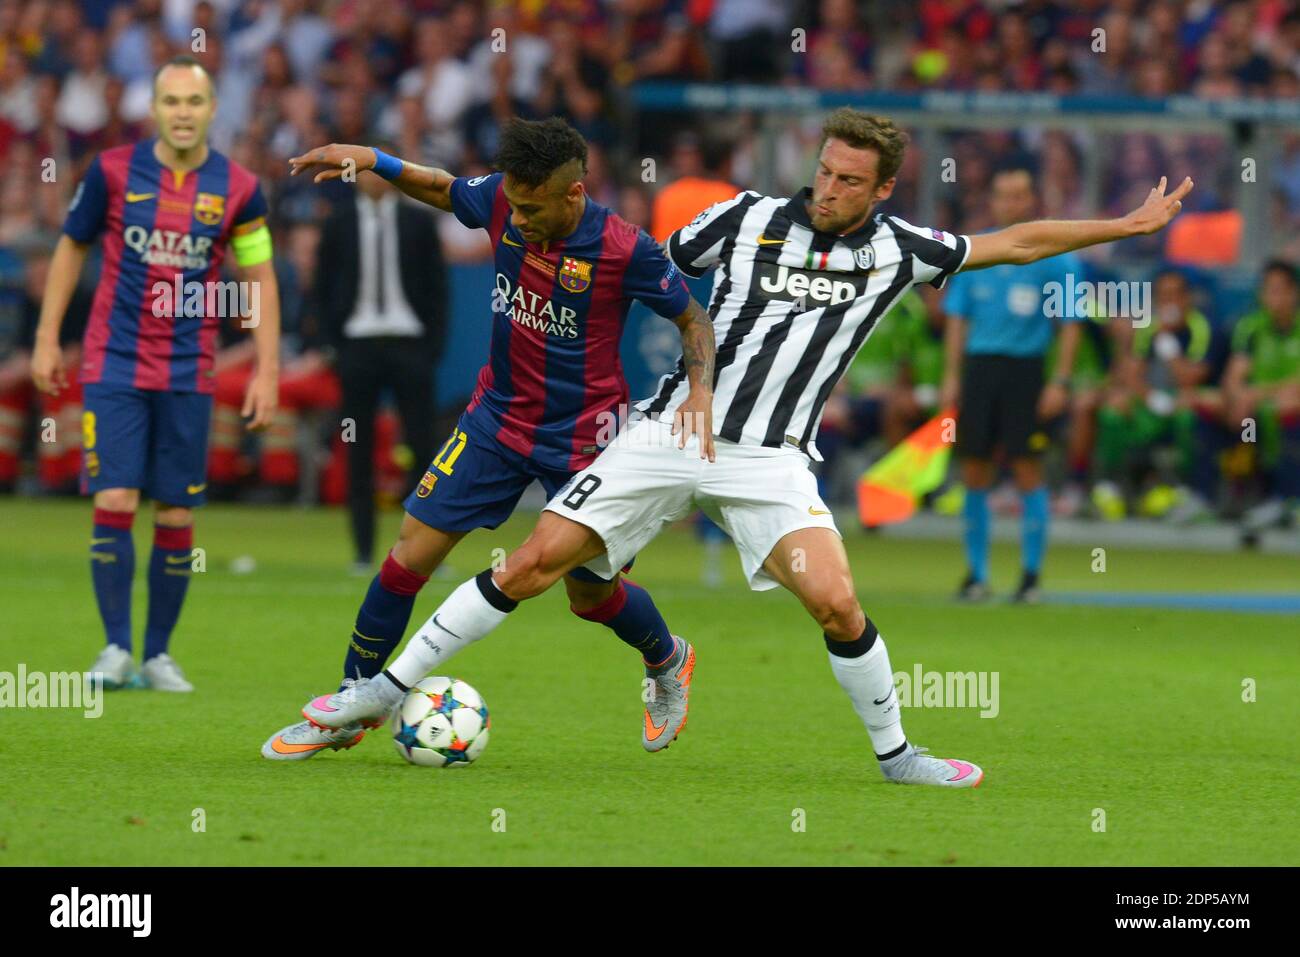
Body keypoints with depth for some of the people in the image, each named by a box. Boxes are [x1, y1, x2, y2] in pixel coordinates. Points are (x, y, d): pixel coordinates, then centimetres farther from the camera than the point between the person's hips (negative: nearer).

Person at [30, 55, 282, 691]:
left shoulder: (237, 188, -2)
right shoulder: (113, 171, -3)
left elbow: (259, 278, 5)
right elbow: (71, 247, 9)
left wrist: (267, 370, 0)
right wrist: (47, 339, 6)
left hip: (188, 374, 1)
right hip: (114, 367, -1)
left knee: (177, 517, 2)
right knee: (114, 503, -11)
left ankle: (158, 655, 13)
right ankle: (116, 647, -3)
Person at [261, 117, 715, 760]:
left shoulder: (624, 249, -22)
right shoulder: (502, 202, -11)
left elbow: (692, 317, -7)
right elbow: (443, 189, 11)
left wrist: (701, 393, -22)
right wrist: (373, 161, -4)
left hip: (581, 437, -3)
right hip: (497, 418, 3)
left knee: (591, 594, 9)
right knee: (411, 553, -5)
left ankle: (668, 662, 43)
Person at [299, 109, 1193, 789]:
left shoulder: (896, 251, 3)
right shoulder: (750, 218, -1)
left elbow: (1015, 243, 10)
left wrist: (1129, 225, 10)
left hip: (770, 460, 0)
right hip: (671, 433, 0)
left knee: (836, 604, -19)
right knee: (531, 564, -8)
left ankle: (894, 752, 6)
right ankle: (388, 689, 3)